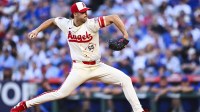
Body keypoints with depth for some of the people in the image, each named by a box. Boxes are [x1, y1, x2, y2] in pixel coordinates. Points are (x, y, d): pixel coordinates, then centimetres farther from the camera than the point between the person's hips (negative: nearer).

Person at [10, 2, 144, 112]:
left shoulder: (91, 24, -14)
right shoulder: (66, 24, -5)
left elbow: (113, 18, -20)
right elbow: (52, 20, 16)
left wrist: (125, 35, -29)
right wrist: (37, 30, 8)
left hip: (97, 66, 1)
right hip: (80, 68, -1)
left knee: (125, 79, -10)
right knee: (61, 93, -10)